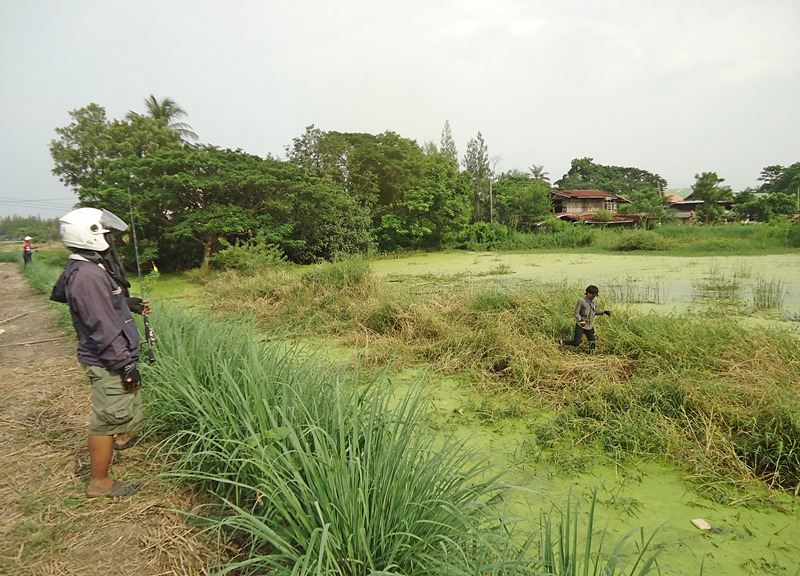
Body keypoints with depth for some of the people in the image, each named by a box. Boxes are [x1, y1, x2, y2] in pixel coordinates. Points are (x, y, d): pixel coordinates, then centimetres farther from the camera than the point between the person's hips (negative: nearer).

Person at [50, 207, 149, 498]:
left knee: (131, 400, 31)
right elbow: (103, 329, -27)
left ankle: (125, 437, 57)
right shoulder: (88, 276, -27)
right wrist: (126, 365, -23)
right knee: (108, 417, 2)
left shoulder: (84, 267, 6)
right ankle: (100, 482, 17)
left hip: (113, 357, 11)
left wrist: (127, 302, 18)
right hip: (108, 363, -11)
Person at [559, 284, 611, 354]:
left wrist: (604, 312, 13)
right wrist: (580, 320, -28)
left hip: (589, 326, 6)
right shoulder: (581, 301, -11)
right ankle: (563, 341, 14)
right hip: (580, 325, -6)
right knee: (576, 343, -11)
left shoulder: (594, 302, 8)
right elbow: (576, 313, -11)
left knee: (592, 342, 3)